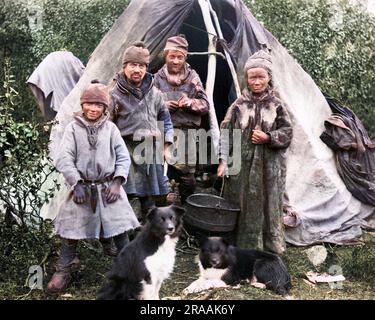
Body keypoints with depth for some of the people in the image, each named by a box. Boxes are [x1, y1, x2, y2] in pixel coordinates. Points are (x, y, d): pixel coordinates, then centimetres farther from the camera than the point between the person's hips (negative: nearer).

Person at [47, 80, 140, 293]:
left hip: (109, 187, 1)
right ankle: (63, 271, 21)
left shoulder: (110, 128, 2)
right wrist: (77, 183, -15)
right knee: (72, 231, 6)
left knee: (120, 229, 4)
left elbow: (123, 157, 1)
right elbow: (64, 159, -6)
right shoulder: (73, 128, -1)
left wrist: (117, 182, -9)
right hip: (82, 188, -1)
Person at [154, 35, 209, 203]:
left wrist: (191, 103, -12)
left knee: (186, 176, 0)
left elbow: (205, 105, 7)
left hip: (186, 132, 0)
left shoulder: (193, 77, 6)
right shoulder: (158, 78, 4)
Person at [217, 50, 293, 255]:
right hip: (242, 165, 0)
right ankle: (243, 244, 19)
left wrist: (268, 138, -13)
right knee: (243, 206, 4)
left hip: (269, 167, 0)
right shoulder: (239, 105, 2)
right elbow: (226, 134, 0)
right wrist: (223, 161, -9)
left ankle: (270, 246, 23)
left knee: (268, 205, 7)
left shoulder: (276, 105, 3)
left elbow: (287, 133, 4)